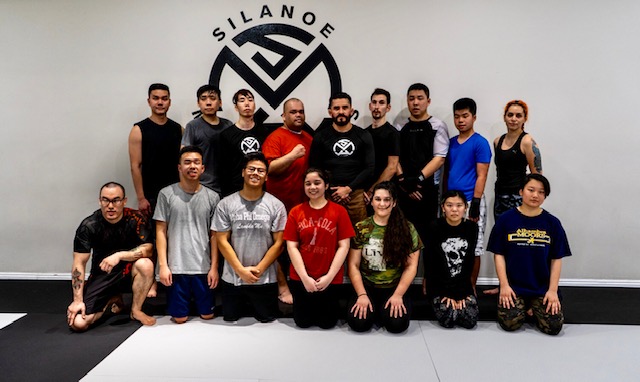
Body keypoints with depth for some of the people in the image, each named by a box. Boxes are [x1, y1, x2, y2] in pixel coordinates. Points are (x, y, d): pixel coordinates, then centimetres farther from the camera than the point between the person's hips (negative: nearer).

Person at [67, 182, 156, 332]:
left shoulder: (135, 219, -13)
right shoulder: (89, 226, -13)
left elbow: (148, 249, -19)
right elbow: (79, 264, -11)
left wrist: (119, 255, -33)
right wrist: (78, 301, -16)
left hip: (128, 271, 0)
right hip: (101, 276, 1)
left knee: (145, 264, -35)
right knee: (77, 323, -16)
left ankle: (136, 311, -9)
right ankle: (112, 302, 16)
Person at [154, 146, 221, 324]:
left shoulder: (212, 197, 2)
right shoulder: (166, 194, -2)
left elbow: (214, 235, 4)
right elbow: (161, 232, -1)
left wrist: (214, 267, -1)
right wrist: (163, 265, -7)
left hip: (204, 268, 1)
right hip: (176, 267, -1)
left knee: (207, 315, 11)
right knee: (179, 318, 7)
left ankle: (196, 302, 42)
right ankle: (185, 305, 39)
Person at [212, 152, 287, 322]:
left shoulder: (276, 205, -4)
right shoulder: (226, 204, -3)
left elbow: (279, 243, -5)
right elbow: (222, 241, -4)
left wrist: (258, 269, -12)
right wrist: (241, 270, -12)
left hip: (265, 280, 0)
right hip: (232, 279, 1)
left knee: (266, 320, 14)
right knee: (230, 320, 17)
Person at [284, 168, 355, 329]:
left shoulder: (339, 211, -5)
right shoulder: (296, 212, -1)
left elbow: (344, 246, -7)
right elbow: (292, 246, -4)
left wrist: (329, 276, -12)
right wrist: (305, 277, -10)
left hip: (331, 279, -1)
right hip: (301, 278, 1)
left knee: (327, 323, 6)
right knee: (303, 322, 10)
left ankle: (333, 307, 39)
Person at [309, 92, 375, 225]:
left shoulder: (364, 136, 8)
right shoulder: (320, 137, 7)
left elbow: (370, 168, 3)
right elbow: (314, 169, 4)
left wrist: (348, 189, -8)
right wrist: (332, 191, -7)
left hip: (356, 194, 1)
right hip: (329, 195, 0)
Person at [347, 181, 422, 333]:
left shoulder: (407, 228, -1)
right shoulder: (361, 228, 0)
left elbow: (411, 266, -1)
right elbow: (353, 265, -1)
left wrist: (398, 295, -11)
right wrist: (362, 295, -12)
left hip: (395, 288, 0)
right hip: (367, 287, 1)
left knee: (397, 323, -26)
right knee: (358, 322, -23)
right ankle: (373, 310, 11)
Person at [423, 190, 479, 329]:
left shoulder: (472, 227, -3)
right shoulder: (435, 227, -12)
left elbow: (470, 262, -4)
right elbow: (430, 262, -12)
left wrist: (460, 291, -11)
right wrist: (447, 292, -14)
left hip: (463, 283, 2)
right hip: (439, 284, -2)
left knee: (470, 321, -16)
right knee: (448, 320, -20)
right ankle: (438, 301, 13)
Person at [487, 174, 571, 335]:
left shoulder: (552, 223, 1)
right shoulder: (506, 219, -3)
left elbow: (557, 259, 3)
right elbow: (498, 254, -1)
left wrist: (553, 290, -5)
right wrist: (504, 285, -8)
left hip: (543, 287, 1)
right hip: (513, 286, -1)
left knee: (554, 326, -14)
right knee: (510, 323, -18)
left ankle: (534, 307, 18)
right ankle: (522, 305, 16)